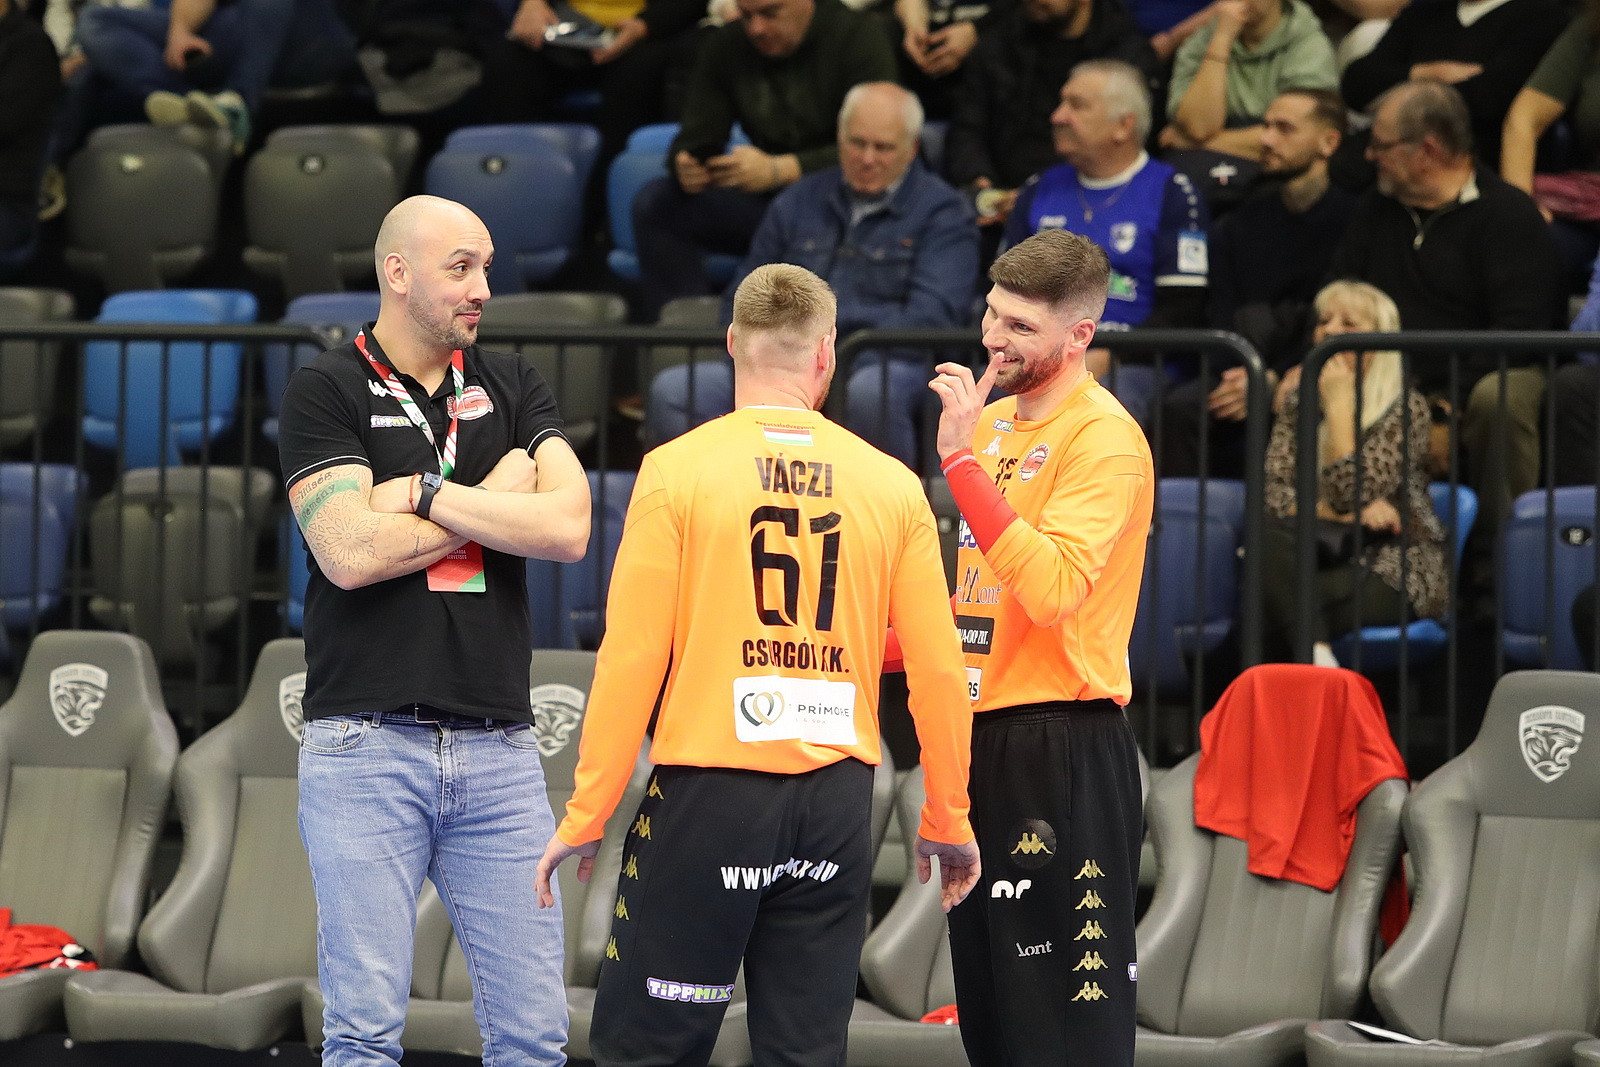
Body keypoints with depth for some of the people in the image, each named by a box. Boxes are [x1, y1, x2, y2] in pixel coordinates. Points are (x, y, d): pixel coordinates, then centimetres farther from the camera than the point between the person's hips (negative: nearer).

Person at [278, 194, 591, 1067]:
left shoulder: (511, 387, 14)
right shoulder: (328, 390, 2)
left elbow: (568, 528, -2)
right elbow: (351, 554, -12)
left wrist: (424, 491, -7)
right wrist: (495, 499, -2)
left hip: (498, 748, 4)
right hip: (367, 741, -4)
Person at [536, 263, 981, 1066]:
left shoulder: (679, 469, -4)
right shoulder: (891, 485, 4)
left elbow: (632, 658, -6)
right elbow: (938, 669, 4)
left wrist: (585, 816, 0)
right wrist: (947, 818, 16)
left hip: (709, 789, -3)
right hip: (836, 798, 3)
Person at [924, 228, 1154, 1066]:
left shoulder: (1103, 438, -12)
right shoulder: (991, 421, 14)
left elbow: (1052, 587, -26)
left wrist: (963, 460, -26)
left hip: (1062, 748, -9)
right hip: (982, 736, 9)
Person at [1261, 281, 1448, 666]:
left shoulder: (1407, 409, -3)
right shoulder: (1299, 402, 13)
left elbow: (1350, 494, -16)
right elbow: (1274, 493, 1)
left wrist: (1339, 404, -11)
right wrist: (1348, 516, -15)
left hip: (1400, 575, -5)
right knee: (1273, 538, -34)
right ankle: (1316, 655, -44)